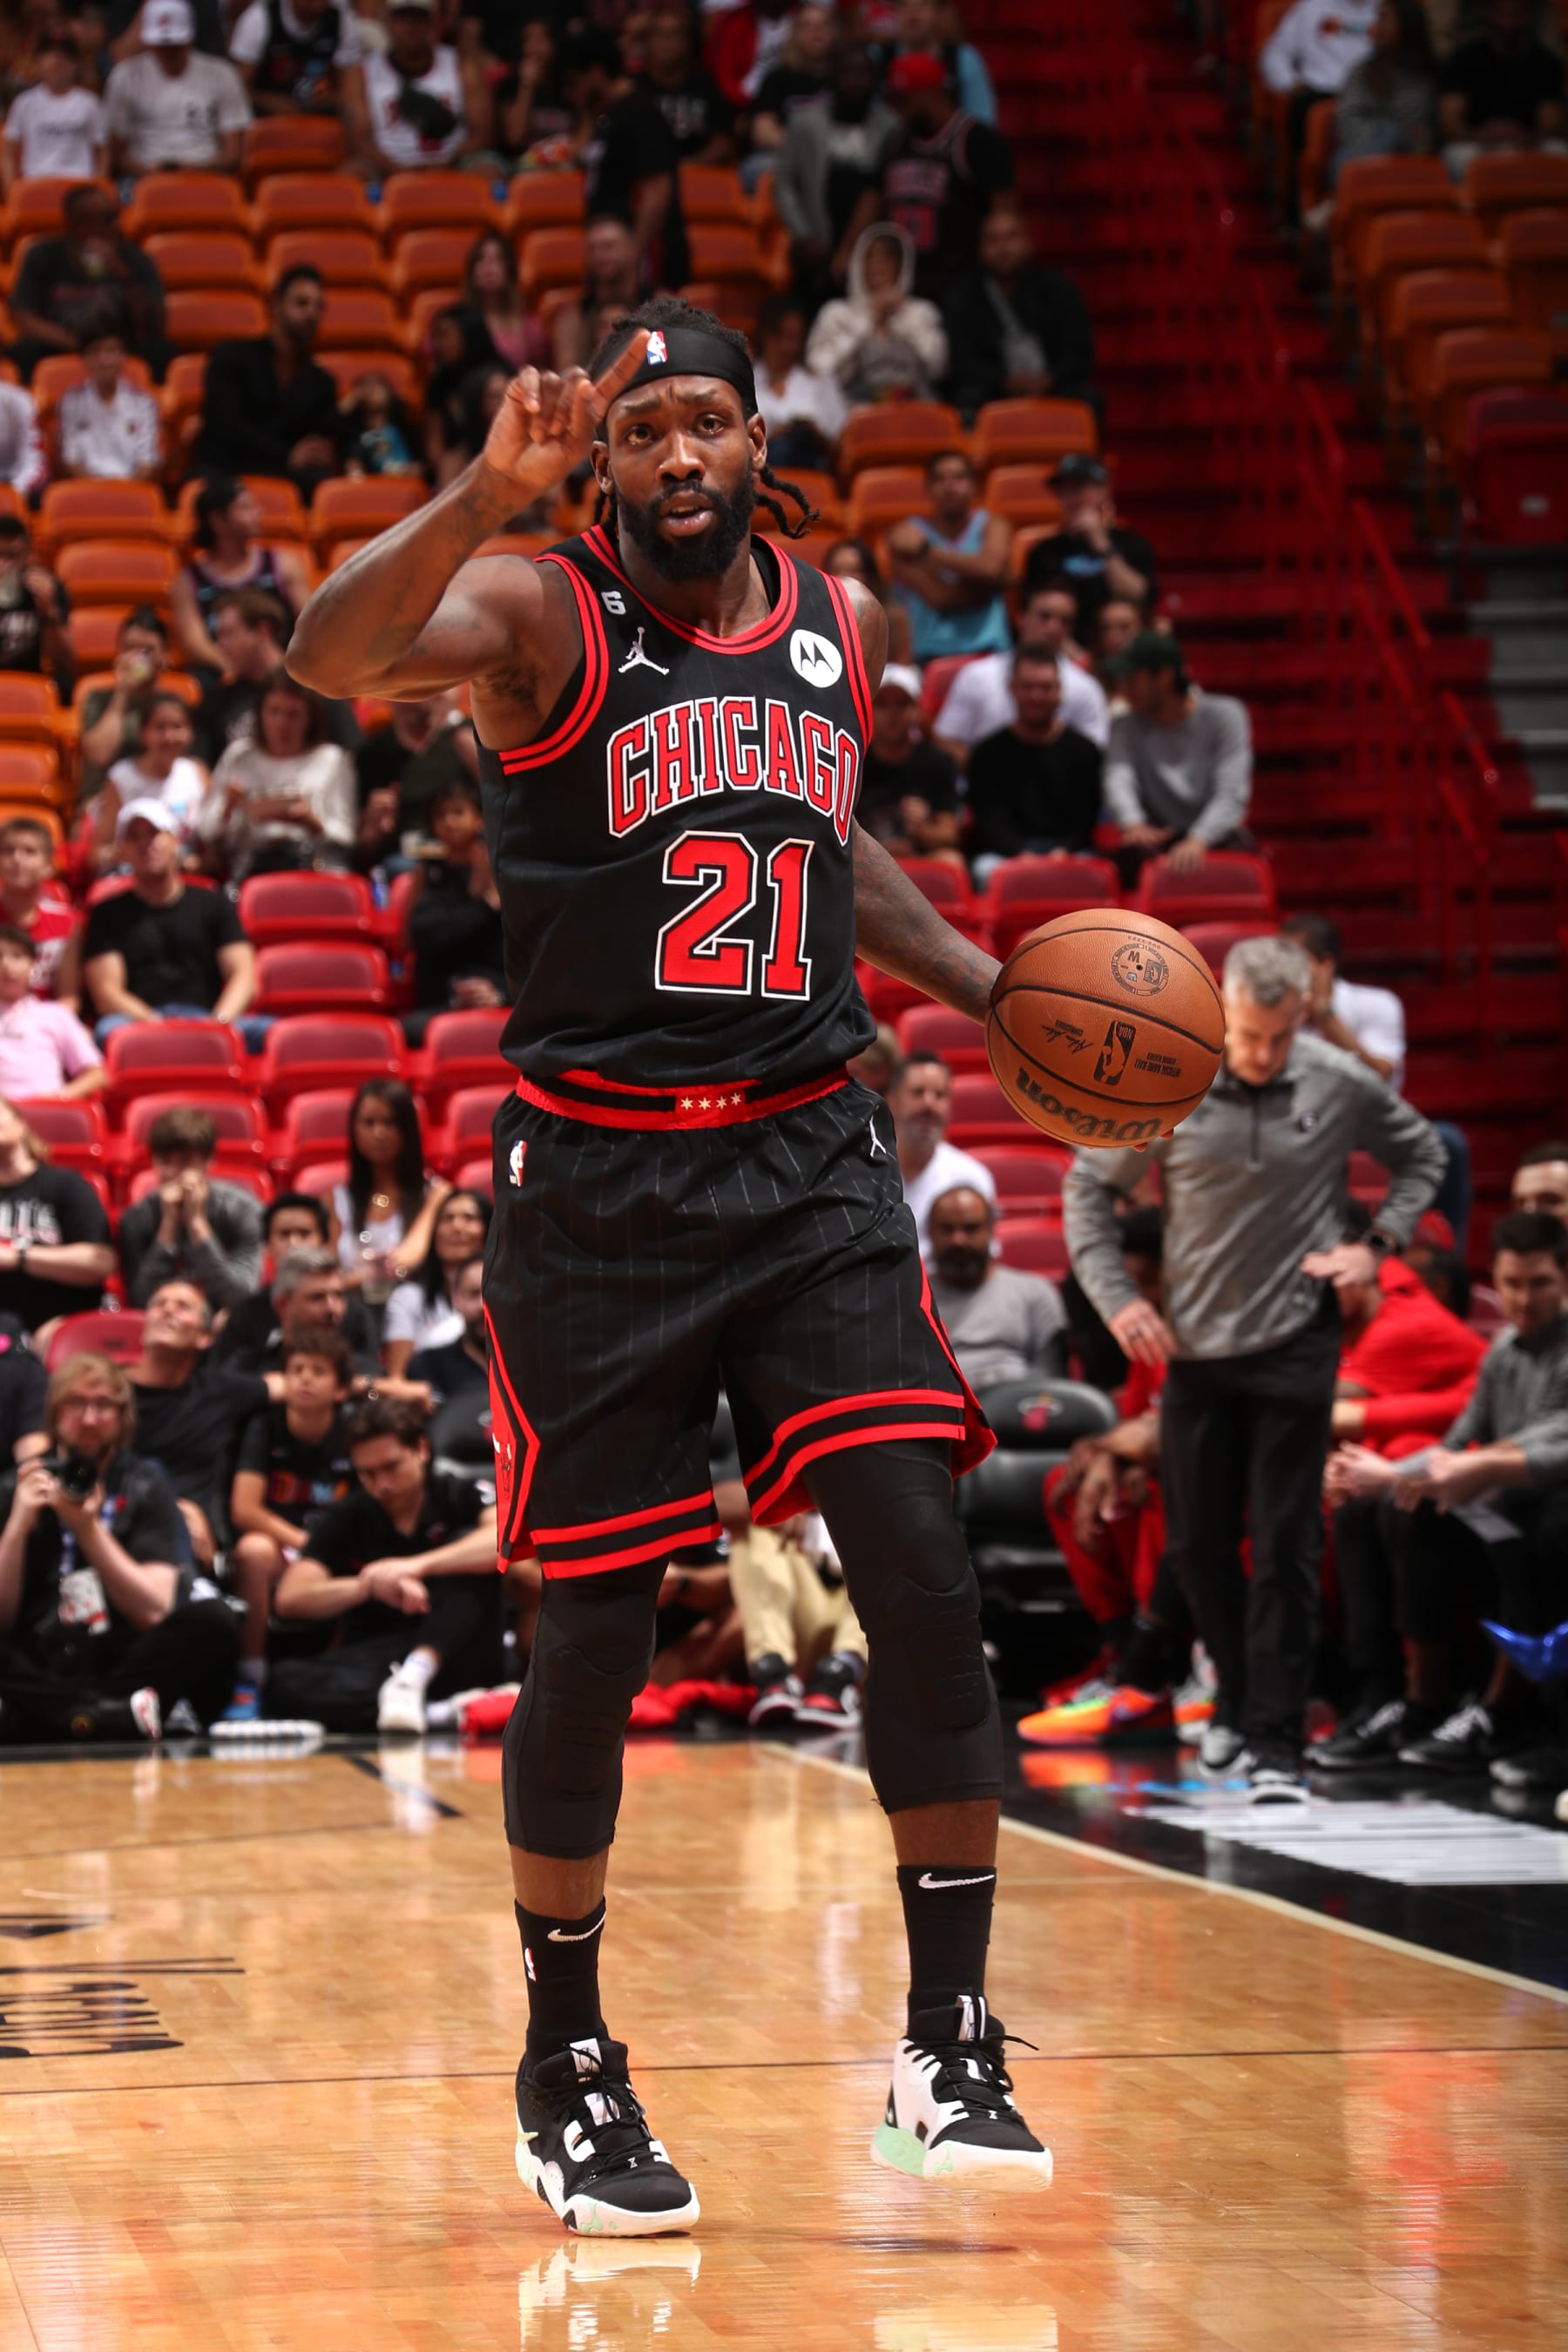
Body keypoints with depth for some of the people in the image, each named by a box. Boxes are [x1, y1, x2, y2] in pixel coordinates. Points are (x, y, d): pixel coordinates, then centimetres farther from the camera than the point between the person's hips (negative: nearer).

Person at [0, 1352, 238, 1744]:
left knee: (210, 1620, -28)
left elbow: (154, 1610, -4)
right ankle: (119, 1715, -31)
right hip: (40, 1674, 0)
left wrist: (88, 1528, -13)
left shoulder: (145, 1488, 8)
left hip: (124, 1663, 0)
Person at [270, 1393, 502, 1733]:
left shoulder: (461, 1496, 1)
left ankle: (415, 1677, -40)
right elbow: (289, 1599, -7)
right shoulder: (343, 1519, 6)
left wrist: (418, 1566, -33)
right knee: (287, 1680, -29)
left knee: (469, 1547, -22)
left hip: (452, 1657, -1)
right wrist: (369, 1586, -24)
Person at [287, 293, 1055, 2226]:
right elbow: (331, 657, -28)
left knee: (923, 1571, -10)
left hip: (811, 1159, 4)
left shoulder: (838, 625, 10)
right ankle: (567, 2072, 19)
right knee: (594, 1629, 2)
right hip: (600, 1177, -4)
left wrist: (984, 985, 17)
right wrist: (488, 489, -41)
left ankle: (949, 2044, 1)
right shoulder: (540, 616, -6)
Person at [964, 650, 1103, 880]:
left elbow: (1084, 818, 6)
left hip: (1069, 853, 0)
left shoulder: (1084, 751, 12)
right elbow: (990, 820, 0)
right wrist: (1019, 854, -19)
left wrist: (1063, 851, -15)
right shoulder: (989, 753, 10)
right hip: (1001, 853, 0)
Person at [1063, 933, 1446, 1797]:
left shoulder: (1341, 1085, -6)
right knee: (1196, 1542, 9)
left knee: (1285, 1546, -5)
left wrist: (1378, 1244, -1)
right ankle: (1240, 1695, 31)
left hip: (1296, 1344, -2)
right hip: (1194, 1345, 2)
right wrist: (1115, 1298, -3)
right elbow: (1088, 1186, 6)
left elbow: (1421, 1153, 13)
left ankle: (1273, 1740, -1)